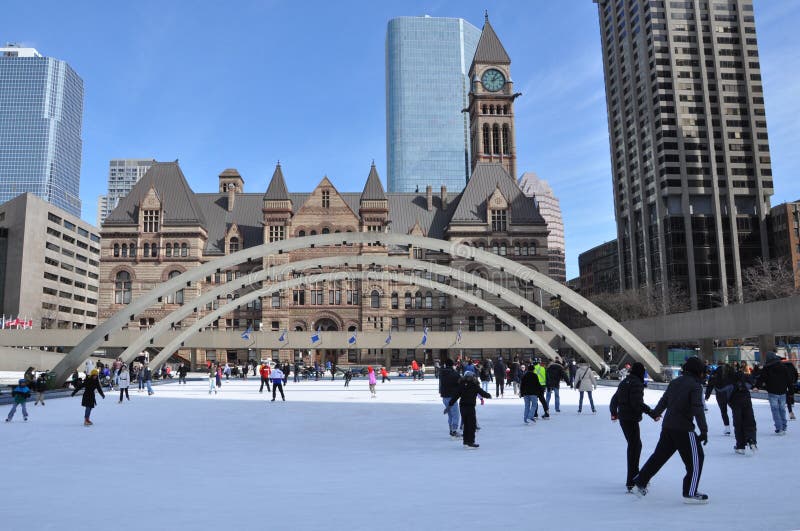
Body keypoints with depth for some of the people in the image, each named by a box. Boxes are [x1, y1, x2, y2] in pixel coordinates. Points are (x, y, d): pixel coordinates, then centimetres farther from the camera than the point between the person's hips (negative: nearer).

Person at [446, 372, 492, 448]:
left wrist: (449, 405, 9)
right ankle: (470, 442, -4)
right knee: (472, 425, 1)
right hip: (470, 407, -5)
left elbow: (455, 396, 4)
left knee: (466, 425, 16)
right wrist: (488, 395, 22)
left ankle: (466, 442, 22)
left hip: (462, 407, 5)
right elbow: (482, 392, 1)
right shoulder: (474, 385, -7)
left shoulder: (461, 385, 4)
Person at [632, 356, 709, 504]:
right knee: (696, 458, 6)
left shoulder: (674, 382, 12)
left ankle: (640, 483, 19)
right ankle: (690, 493, 9)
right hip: (684, 428, -7)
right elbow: (698, 409, -19)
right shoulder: (695, 386, -10)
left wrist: (655, 413, 39)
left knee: (659, 455, 16)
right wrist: (704, 430, -19)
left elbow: (664, 400, 22)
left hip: (667, 426, 7)